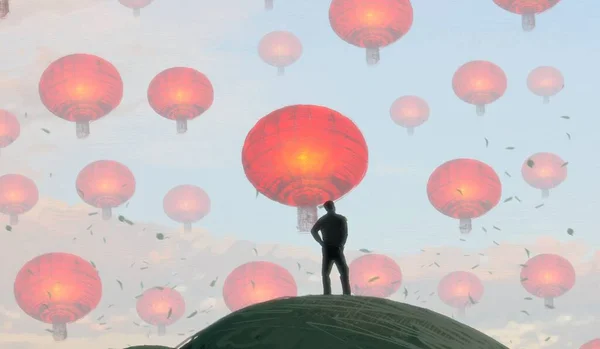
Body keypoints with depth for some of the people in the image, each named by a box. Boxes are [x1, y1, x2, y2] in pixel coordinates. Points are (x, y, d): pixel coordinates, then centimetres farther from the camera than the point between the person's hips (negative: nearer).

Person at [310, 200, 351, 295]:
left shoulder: (322, 219, 7)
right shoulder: (342, 219, 1)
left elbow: (313, 231, -8)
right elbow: (345, 233, -12)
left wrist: (322, 243, -5)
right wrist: (341, 245, -6)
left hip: (327, 249, 2)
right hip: (337, 249, -2)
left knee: (326, 273, 9)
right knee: (344, 272, 5)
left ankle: (327, 295, -1)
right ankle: (347, 295, -6)